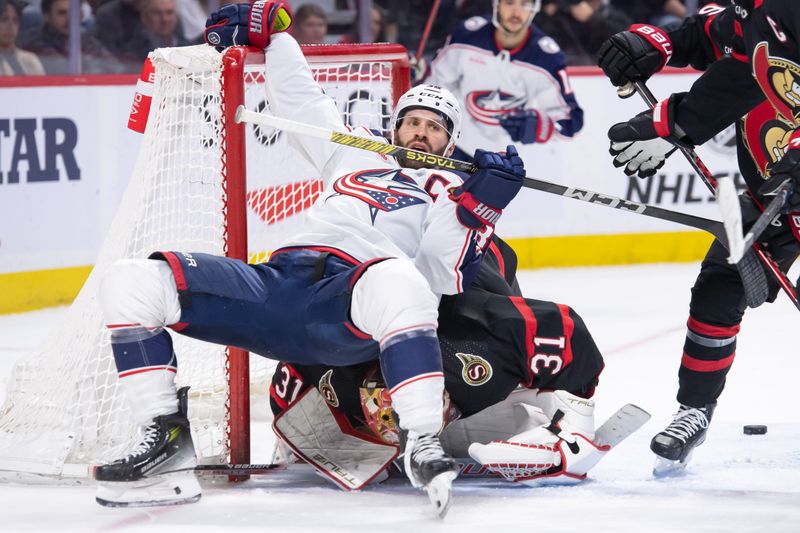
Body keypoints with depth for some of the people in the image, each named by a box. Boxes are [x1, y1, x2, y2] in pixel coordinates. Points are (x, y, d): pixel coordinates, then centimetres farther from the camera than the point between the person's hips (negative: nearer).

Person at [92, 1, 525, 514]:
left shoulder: (453, 194, 18)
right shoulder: (356, 157, 34)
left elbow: (441, 280, 1)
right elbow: (302, 102, 41)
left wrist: (482, 206, -10)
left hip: (346, 317, -5)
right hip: (277, 281, 5)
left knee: (396, 281, -44)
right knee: (130, 282, -13)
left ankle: (424, 444, -42)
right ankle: (167, 439, -14)